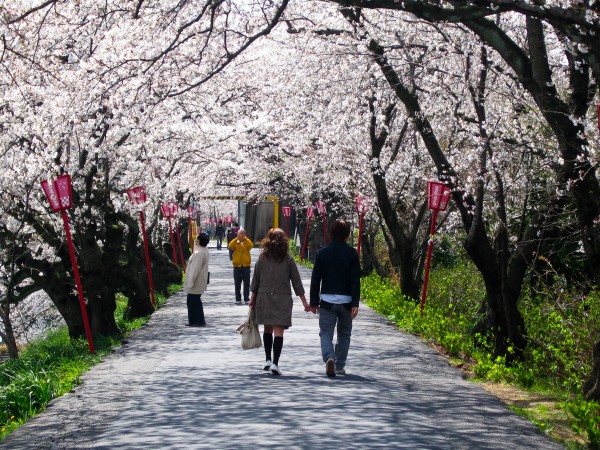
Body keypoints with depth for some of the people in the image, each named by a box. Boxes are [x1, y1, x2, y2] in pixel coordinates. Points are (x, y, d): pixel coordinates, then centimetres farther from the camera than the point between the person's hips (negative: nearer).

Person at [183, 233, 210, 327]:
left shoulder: (199, 253, -23)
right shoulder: (204, 251, 10)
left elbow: (195, 269, -24)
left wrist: (190, 281, -21)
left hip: (196, 283, -10)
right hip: (198, 282, 10)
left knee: (194, 301, -3)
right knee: (192, 301, 16)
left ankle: (200, 321, 1)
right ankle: (193, 321, 22)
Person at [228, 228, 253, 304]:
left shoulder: (247, 242, 5)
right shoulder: (235, 242, 4)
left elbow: (251, 245, -18)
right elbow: (230, 246, -17)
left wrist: (245, 238, -18)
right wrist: (237, 239, -18)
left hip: (246, 265, 0)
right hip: (237, 265, 0)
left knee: (246, 283, 2)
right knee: (237, 283, 4)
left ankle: (247, 299, 6)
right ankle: (238, 299, 9)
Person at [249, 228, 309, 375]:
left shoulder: (262, 258, 0)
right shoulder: (288, 260, -3)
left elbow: (255, 280, 4)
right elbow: (296, 281, 0)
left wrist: (252, 298, 14)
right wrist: (304, 302, 6)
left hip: (264, 297, 2)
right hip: (282, 298, -2)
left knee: (267, 329, 17)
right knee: (278, 330, -5)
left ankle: (268, 360, 20)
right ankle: (275, 363, -14)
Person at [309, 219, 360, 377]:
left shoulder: (322, 253, 0)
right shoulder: (352, 253, -3)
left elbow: (315, 279, 2)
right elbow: (355, 280, -7)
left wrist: (314, 302, 9)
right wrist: (355, 303, -7)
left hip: (327, 300, 0)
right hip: (345, 300, 0)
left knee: (326, 332, 3)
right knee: (344, 333, 15)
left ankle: (329, 358, -23)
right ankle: (340, 366, 18)